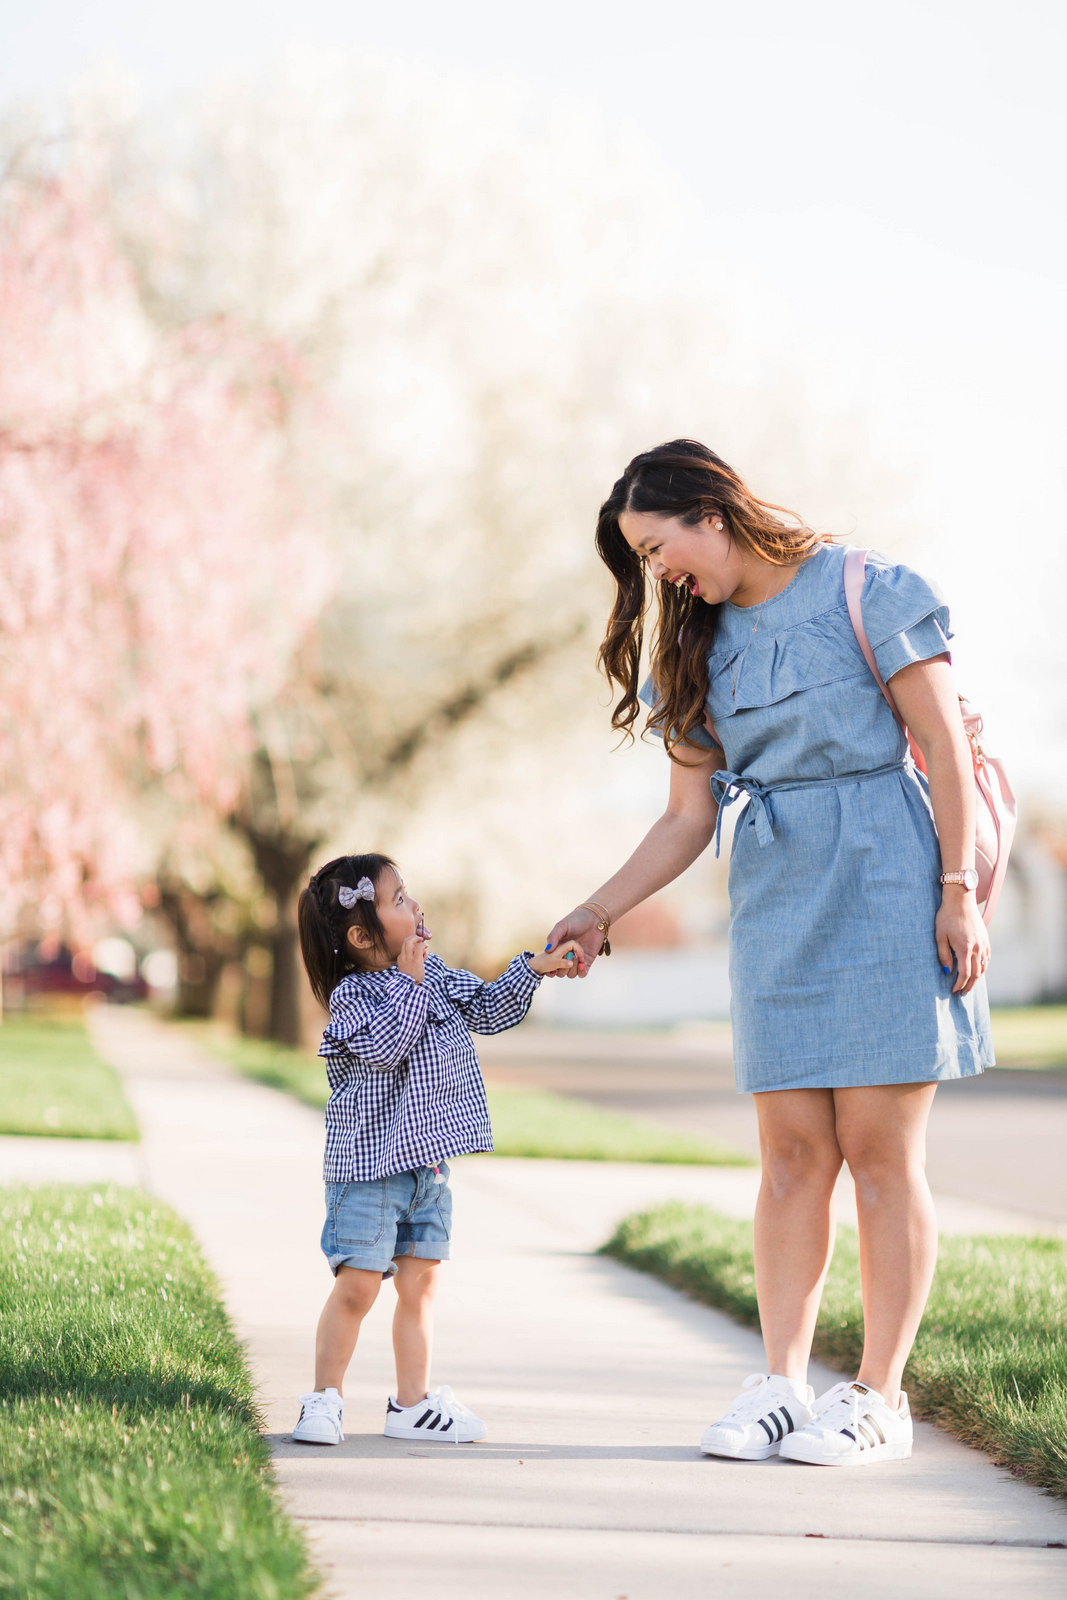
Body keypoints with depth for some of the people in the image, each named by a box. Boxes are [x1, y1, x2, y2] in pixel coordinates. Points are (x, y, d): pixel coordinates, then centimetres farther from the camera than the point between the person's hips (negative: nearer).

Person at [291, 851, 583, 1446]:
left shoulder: (436, 973, 8)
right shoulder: (351, 995, -14)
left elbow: (489, 1009, 15)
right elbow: (383, 1047, -27)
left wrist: (533, 969, 3)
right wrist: (408, 983, -24)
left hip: (428, 1162, 7)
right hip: (371, 1163, -7)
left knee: (420, 1283, 10)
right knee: (357, 1285, -7)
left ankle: (413, 1403, 18)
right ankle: (325, 1400, 4)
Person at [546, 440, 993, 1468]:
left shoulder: (866, 592, -2)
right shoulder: (705, 648, 15)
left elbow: (944, 746, -4)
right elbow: (688, 818, 16)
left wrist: (958, 891, -9)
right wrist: (600, 912, 9)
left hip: (884, 882, -5)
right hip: (775, 904, 5)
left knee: (879, 1146, -5)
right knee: (793, 1152, 1)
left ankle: (879, 1398, -1)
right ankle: (781, 1384, 3)